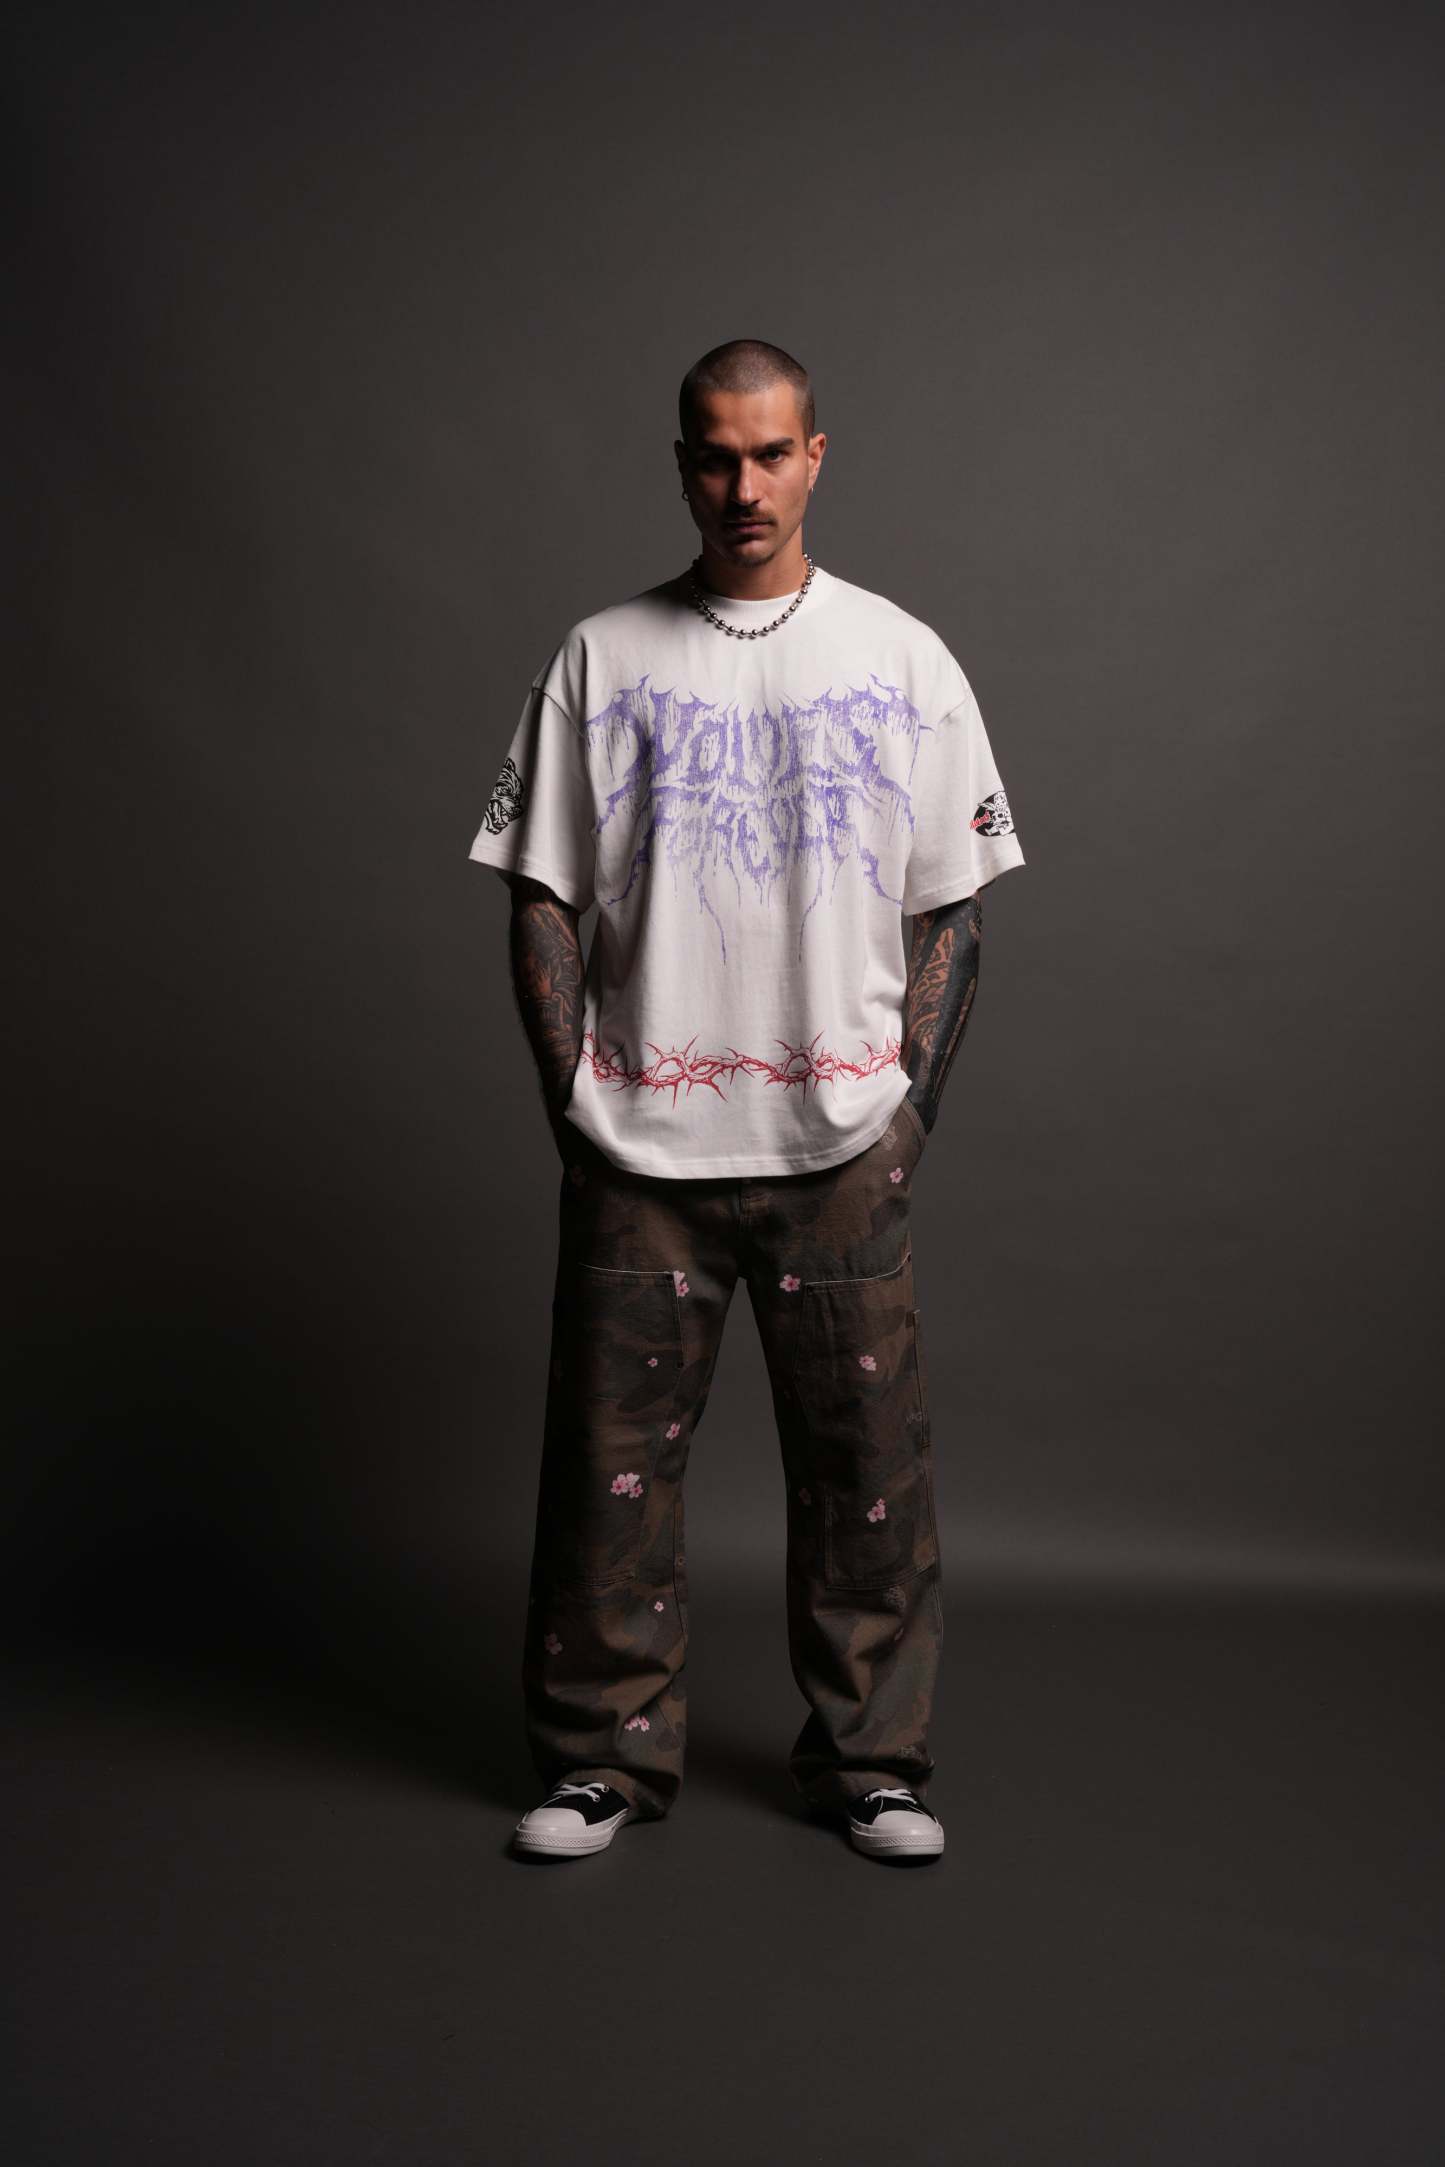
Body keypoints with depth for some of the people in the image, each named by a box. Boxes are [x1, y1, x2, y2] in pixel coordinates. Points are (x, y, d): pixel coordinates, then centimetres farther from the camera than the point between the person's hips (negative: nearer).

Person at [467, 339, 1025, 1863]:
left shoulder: (902, 659, 6)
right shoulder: (602, 659, 5)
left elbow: (952, 907, 7)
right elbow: (542, 896, 6)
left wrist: (910, 1108, 0)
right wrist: (572, 1096, -2)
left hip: (842, 1147, 0)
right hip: (639, 1148, 0)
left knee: (864, 1458, 5)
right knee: (612, 1454, 5)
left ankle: (870, 1761, 22)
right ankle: (606, 1756, 22)